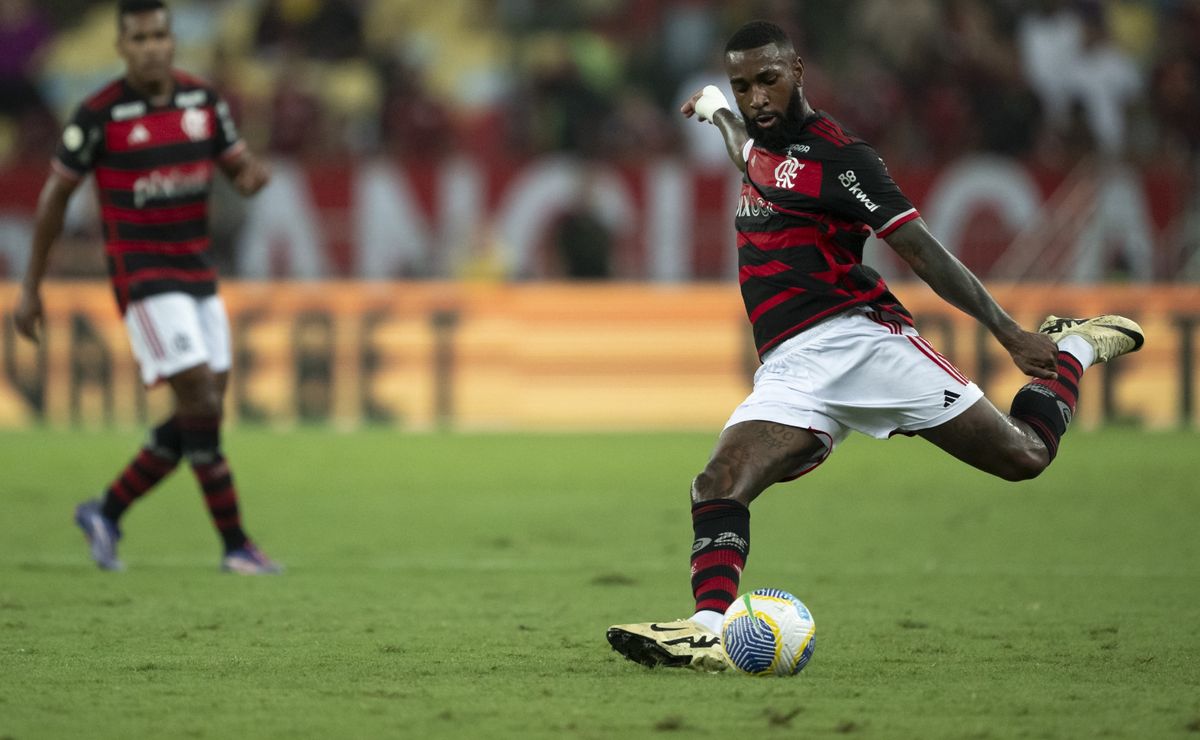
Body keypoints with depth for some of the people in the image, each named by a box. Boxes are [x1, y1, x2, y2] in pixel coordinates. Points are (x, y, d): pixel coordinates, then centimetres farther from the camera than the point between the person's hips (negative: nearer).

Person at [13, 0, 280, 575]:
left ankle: (107, 513, 20)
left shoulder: (202, 100, 3)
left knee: (204, 413, 5)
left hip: (197, 277, 6)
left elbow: (241, 171, 10)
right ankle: (235, 544, -8)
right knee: (200, 400, -15)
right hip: (142, 278, -6)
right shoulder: (100, 115, -11)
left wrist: (254, 175, -18)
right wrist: (30, 287, 0)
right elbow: (56, 193, -2)